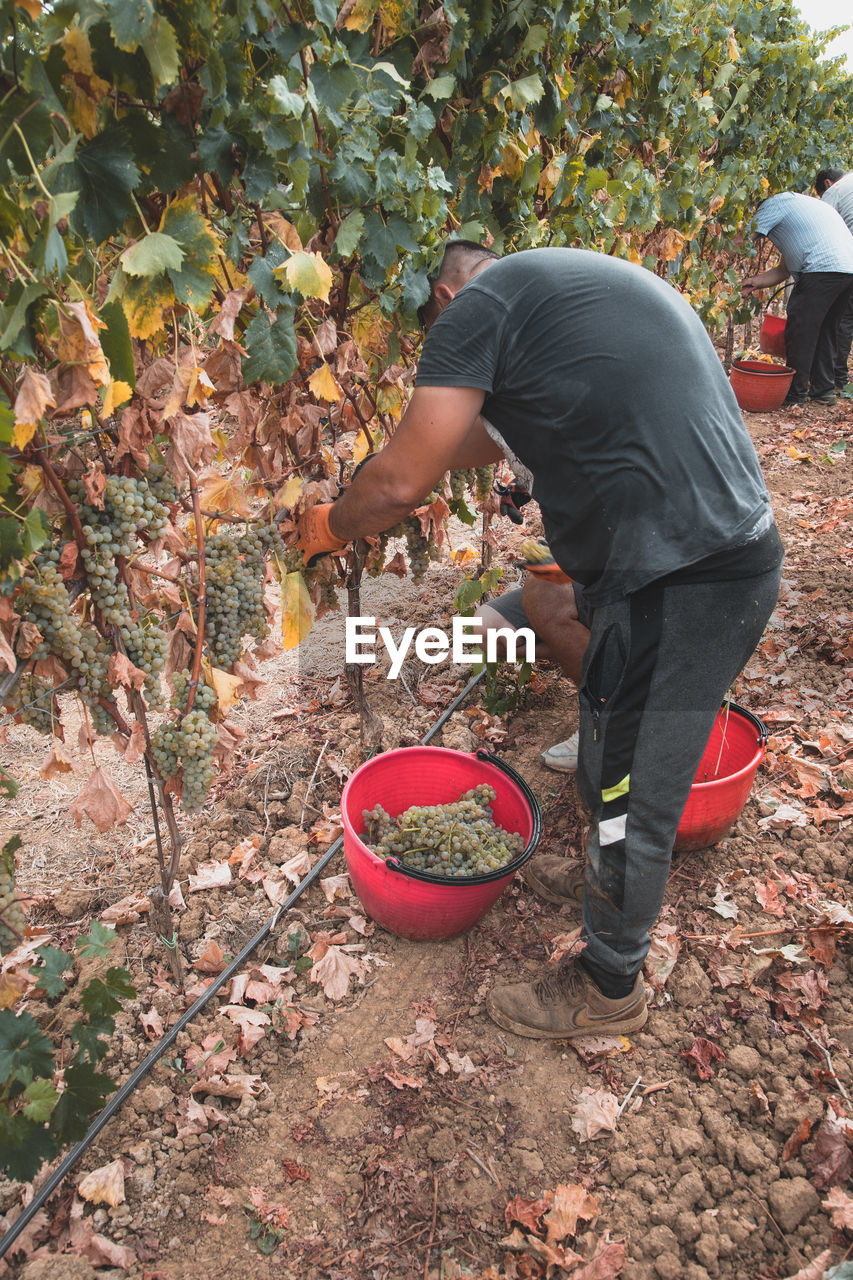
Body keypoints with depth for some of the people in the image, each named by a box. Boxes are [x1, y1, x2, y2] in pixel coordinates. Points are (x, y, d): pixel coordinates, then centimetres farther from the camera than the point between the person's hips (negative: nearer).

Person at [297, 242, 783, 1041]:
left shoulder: (479, 302, -7)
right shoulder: (586, 280, 23)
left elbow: (401, 483, -11)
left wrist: (330, 527, 9)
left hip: (677, 584, -9)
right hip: (737, 553, 10)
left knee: (629, 797, 9)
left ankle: (608, 989, 32)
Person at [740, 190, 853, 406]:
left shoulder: (777, 202, 8)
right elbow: (783, 270, 26)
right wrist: (754, 282, 15)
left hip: (822, 270, -9)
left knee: (800, 332, -1)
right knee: (826, 331, 18)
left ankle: (795, 393, 3)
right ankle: (824, 390, 24)